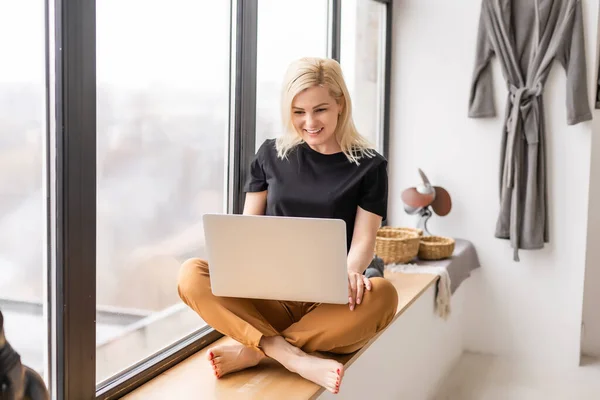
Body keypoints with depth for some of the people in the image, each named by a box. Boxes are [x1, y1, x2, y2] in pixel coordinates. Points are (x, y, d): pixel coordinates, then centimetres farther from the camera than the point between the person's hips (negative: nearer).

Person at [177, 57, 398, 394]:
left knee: (382, 295, -35)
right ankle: (295, 358, -34)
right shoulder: (271, 155, 10)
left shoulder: (369, 166, 3)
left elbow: (364, 240, -3)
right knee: (192, 274, -24)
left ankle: (253, 352, -26)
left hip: (331, 303, -1)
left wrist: (352, 271, -27)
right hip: (269, 295, 2)